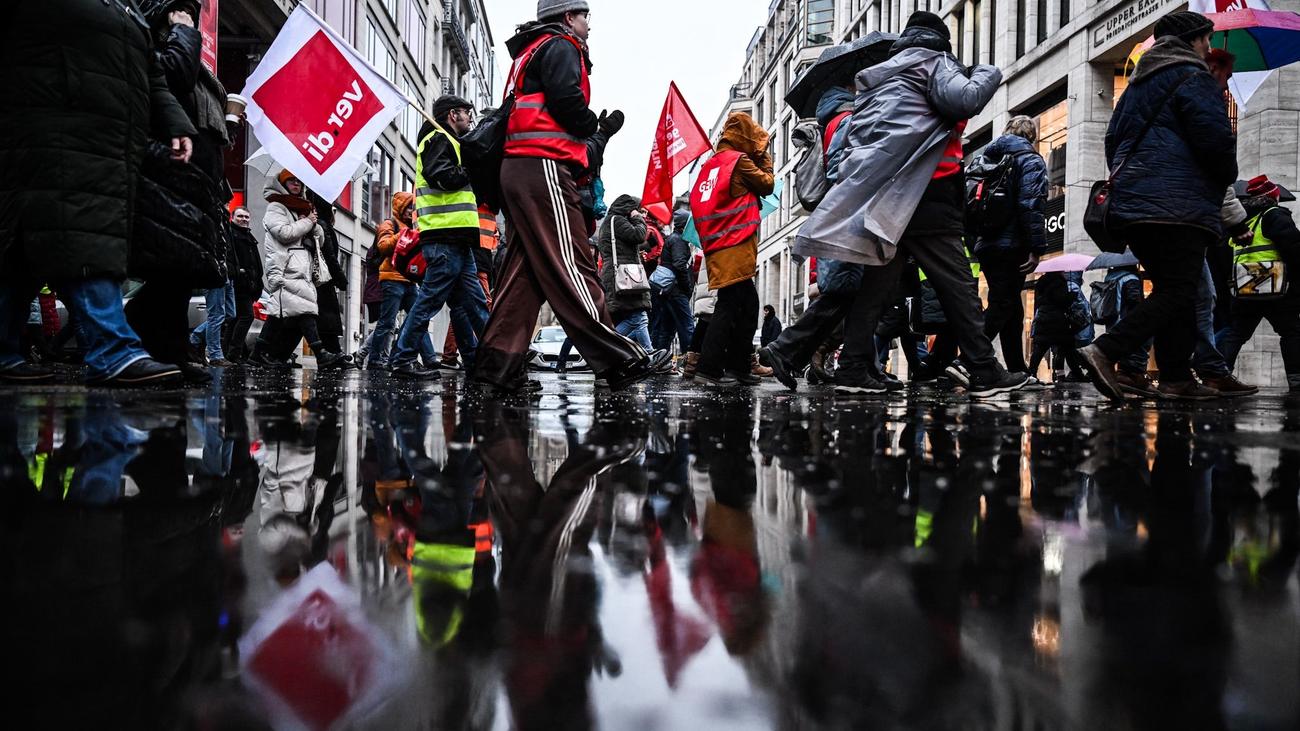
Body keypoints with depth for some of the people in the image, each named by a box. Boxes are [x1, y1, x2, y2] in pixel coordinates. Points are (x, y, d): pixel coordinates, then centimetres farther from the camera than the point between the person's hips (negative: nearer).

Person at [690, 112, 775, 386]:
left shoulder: (711, 163, 17)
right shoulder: (739, 160, -5)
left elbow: (697, 200, 20)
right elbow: (767, 185, 5)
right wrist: (764, 157, 15)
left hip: (716, 247, 8)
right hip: (736, 246, -8)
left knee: (747, 304, 12)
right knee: (729, 305, -9)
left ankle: (740, 366, 13)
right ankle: (709, 366, -14)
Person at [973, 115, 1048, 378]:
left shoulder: (987, 158, 19)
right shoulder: (1030, 160, -2)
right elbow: (1032, 205, -14)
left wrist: (974, 243, 20)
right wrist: (1037, 248, -16)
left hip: (986, 243, 8)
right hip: (1011, 245, -8)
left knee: (1010, 306, 15)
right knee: (1002, 306, -10)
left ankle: (1017, 369, 18)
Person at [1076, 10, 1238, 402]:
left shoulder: (1138, 84, 24)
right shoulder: (1192, 78, -3)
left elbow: (1113, 139, 27)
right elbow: (1216, 139, -12)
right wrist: (1227, 177, 6)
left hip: (1131, 202, 9)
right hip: (1179, 204, -9)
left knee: (1169, 287, 12)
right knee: (1178, 292, -10)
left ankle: (1176, 378, 9)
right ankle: (1106, 351, -25)